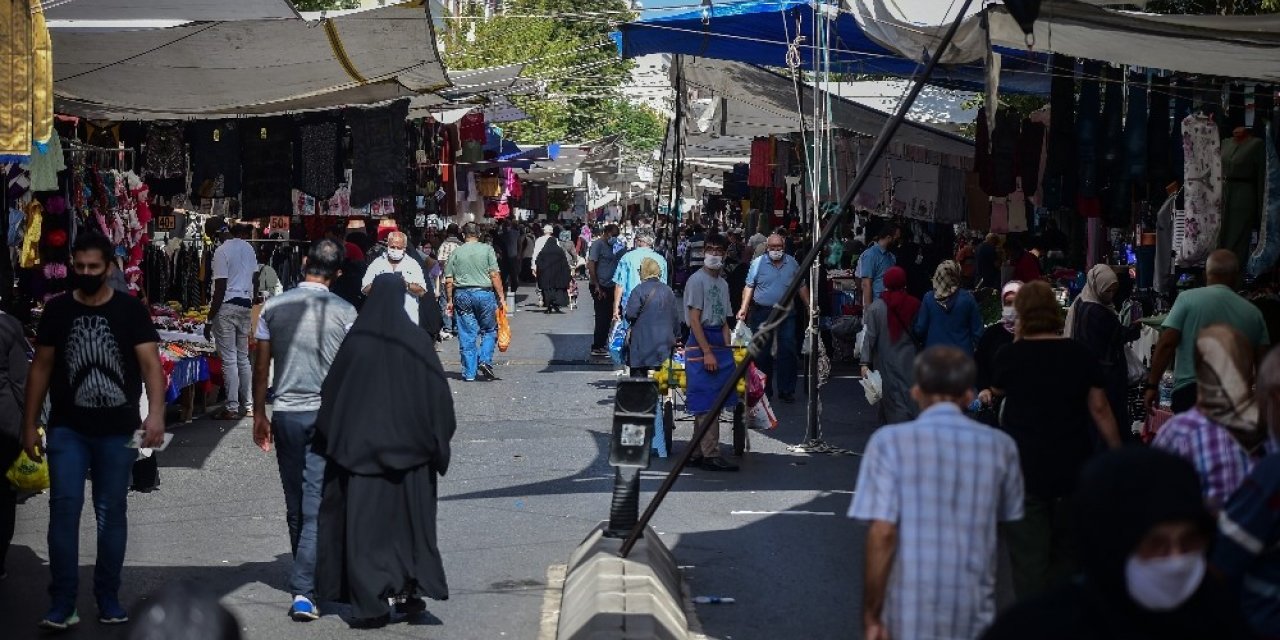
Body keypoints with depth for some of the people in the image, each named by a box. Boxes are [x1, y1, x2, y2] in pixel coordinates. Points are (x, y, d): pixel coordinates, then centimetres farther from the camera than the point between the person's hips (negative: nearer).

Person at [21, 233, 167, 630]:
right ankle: (62, 604, -4)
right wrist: (29, 425, 7)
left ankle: (108, 599, 17)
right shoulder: (57, 310, 4)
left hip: (118, 431, -1)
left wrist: (156, 414, -25)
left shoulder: (130, 310, -2)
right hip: (68, 429, 1)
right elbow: (41, 368, 9)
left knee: (112, 512, 7)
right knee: (64, 508, -7)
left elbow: (151, 363, -10)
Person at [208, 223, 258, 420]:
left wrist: (210, 319, -11)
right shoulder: (250, 249, 9)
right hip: (245, 306, 6)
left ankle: (232, 408, -5)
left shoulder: (222, 250, -10)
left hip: (226, 307, -6)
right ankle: (246, 405, 17)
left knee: (229, 359, -5)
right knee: (243, 357, 13)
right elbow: (255, 281, 14)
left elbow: (220, 288, -14)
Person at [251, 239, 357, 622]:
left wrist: (260, 415, 15)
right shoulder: (344, 312, -6)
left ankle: (307, 576, 28)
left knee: (295, 503, 15)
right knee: (316, 503, -4)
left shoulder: (274, 308, 1)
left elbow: (261, 369, 5)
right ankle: (303, 590, -13)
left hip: (286, 413, 3)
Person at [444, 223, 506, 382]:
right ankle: (485, 361, -5)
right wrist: (501, 297, -2)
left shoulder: (456, 252, 5)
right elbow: (495, 275, -6)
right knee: (489, 330, 13)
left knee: (467, 336, 5)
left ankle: (469, 373, 7)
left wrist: (450, 300, 13)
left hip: (462, 295, 2)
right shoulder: (487, 250, -1)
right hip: (484, 293, -2)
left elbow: (449, 281, 4)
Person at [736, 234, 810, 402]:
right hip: (762, 312, -1)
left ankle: (787, 390, 1)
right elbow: (749, 287, -1)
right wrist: (744, 308, -10)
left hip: (786, 313, 1)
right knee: (762, 352, 3)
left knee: (787, 351, -4)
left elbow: (802, 287, 13)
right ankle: (764, 389, 12)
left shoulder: (792, 263, 7)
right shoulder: (758, 263, 0)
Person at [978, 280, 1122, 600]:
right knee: (1065, 549, 19)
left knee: (1029, 552, 0)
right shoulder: (1080, 355, -1)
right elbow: (1099, 409, 0)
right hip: (1073, 465, 3)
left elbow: (998, 390, 14)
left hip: (1025, 467, -3)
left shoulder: (1010, 355, -7)